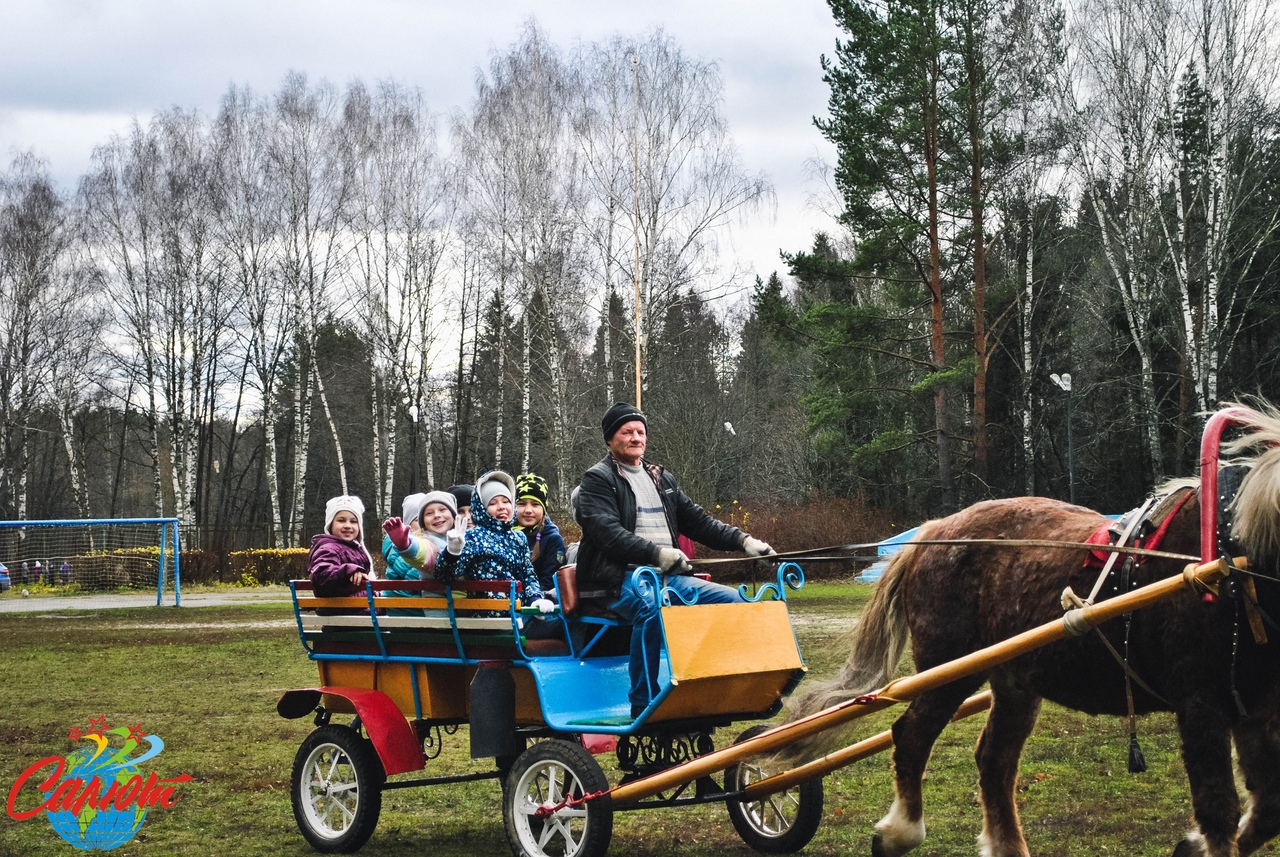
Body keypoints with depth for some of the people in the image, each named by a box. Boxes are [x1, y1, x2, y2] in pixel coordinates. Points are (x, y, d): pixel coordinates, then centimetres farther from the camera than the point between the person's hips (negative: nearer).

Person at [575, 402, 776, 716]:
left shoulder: (662, 479, 24)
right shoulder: (597, 479, 1)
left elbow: (697, 521, 23)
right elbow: (608, 532, -15)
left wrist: (743, 540, 8)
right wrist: (656, 553, -28)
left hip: (668, 576, 7)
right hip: (621, 578, -7)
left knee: (731, 599, -10)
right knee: (651, 606, -39)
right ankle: (643, 705, -33)